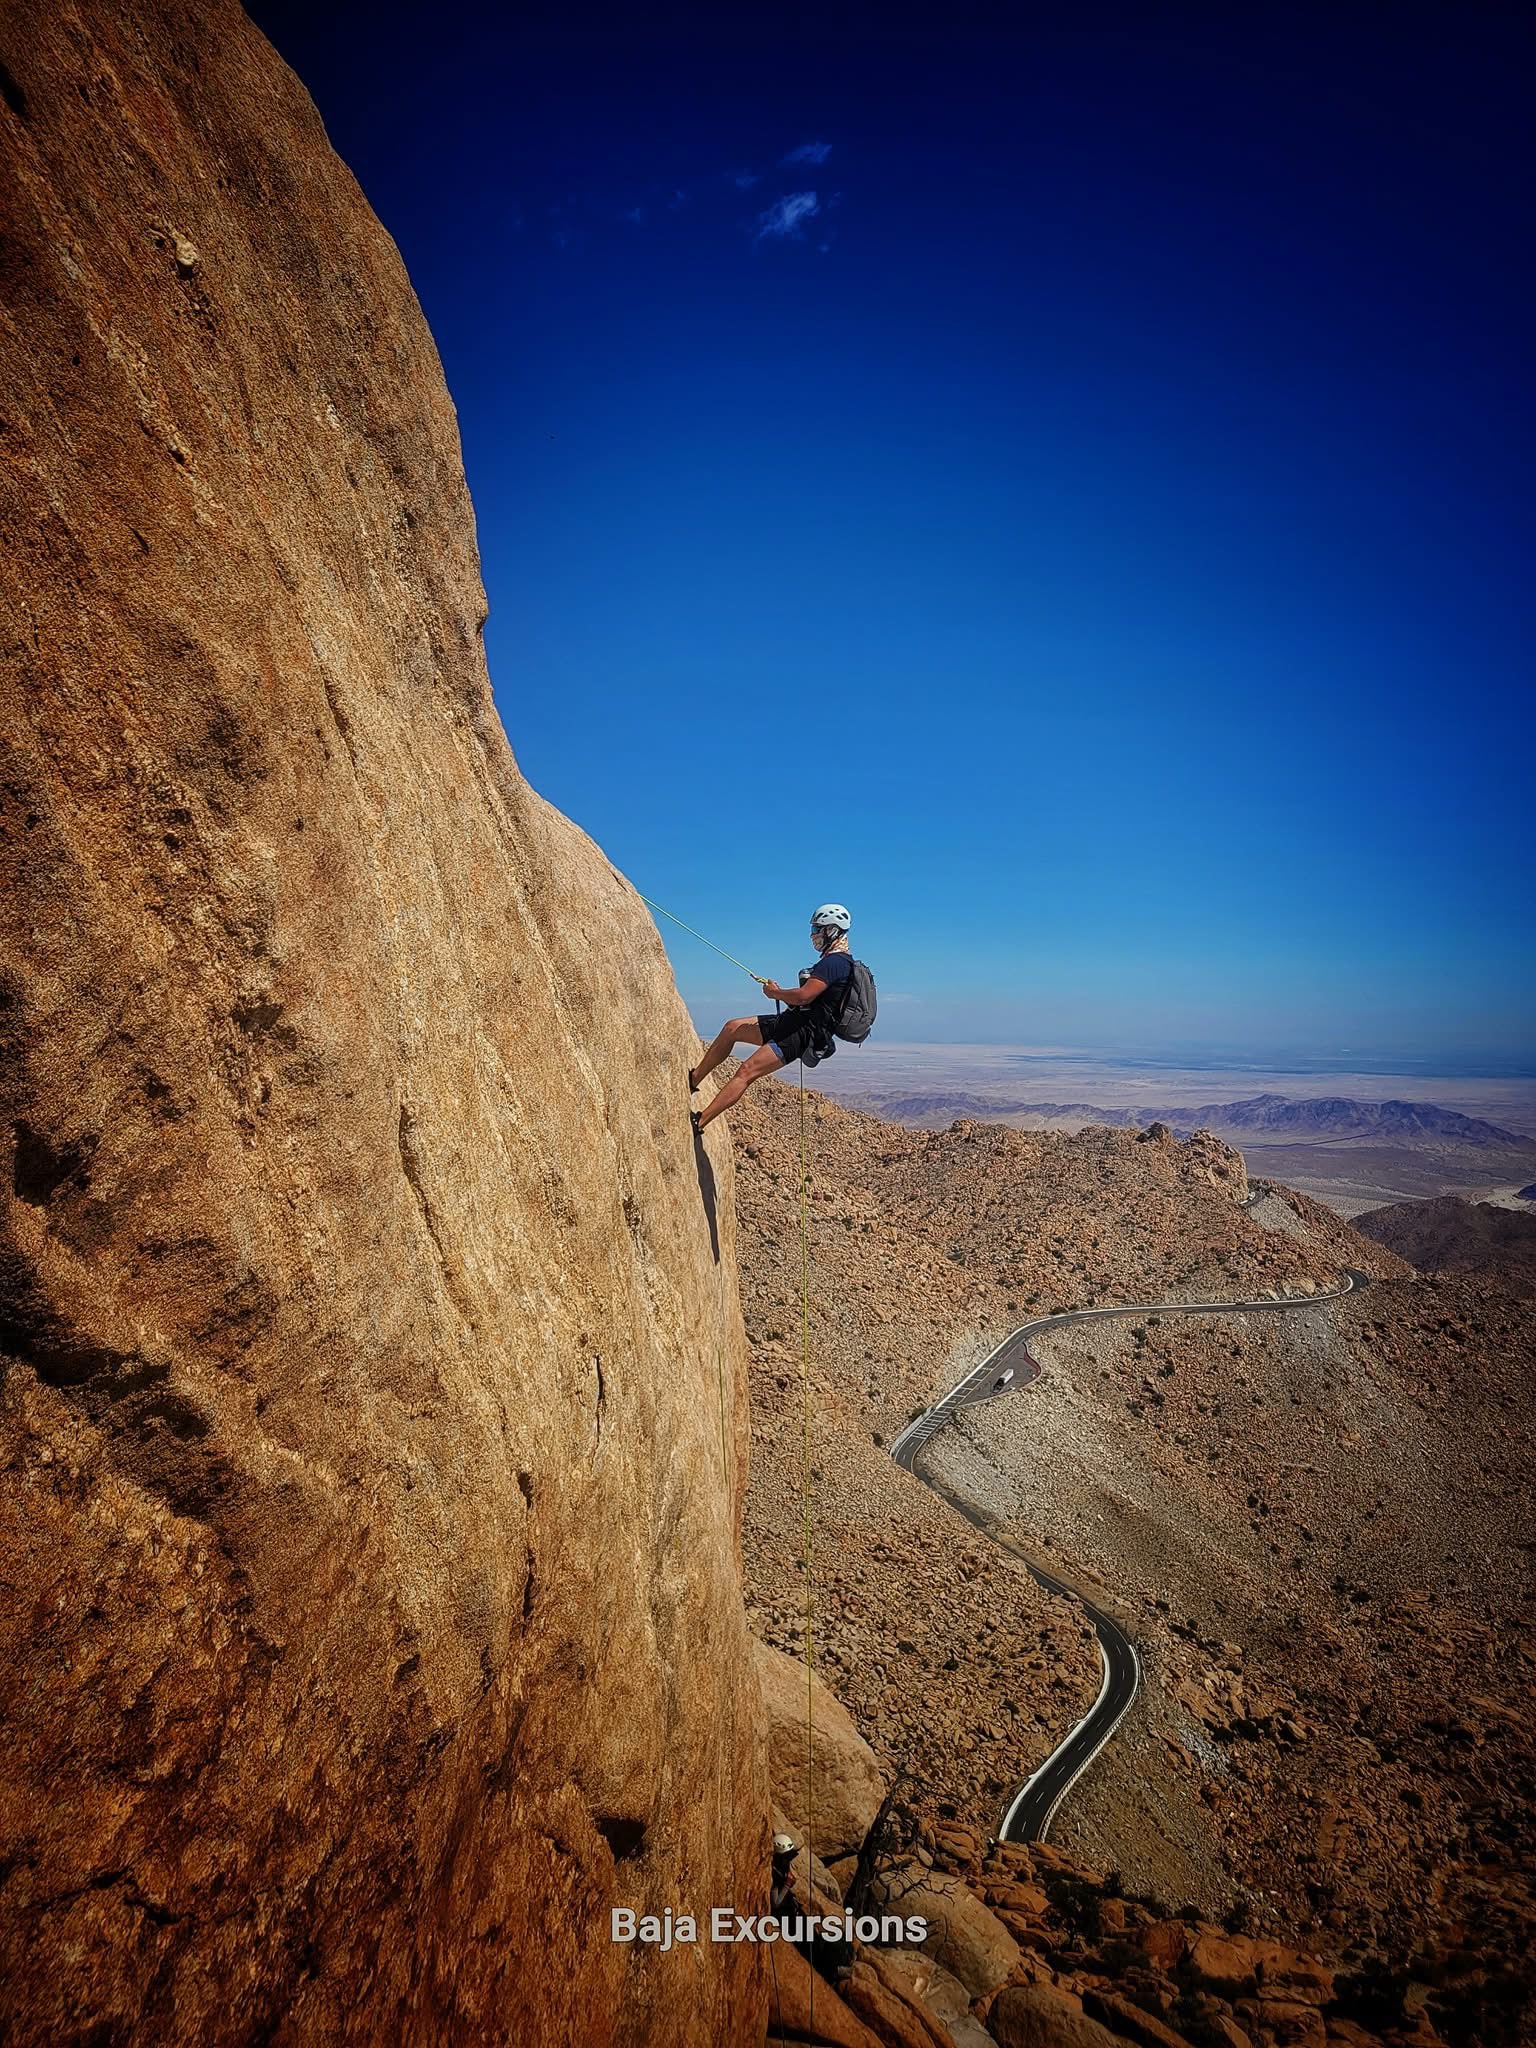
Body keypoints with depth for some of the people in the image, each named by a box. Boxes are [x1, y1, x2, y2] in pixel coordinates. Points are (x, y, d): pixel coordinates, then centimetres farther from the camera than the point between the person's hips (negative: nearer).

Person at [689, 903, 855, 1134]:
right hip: (794, 1022, 11)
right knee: (732, 1028, 8)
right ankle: (693, 1080, 15)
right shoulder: (835, 961, 19)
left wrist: (775, 993, -6)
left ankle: (697, 1123, -21)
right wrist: (780, 994, 8)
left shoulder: (834, 962, -15)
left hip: (804, 1033, -11)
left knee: (746, 1072, -19)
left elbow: (803, 996, -24)